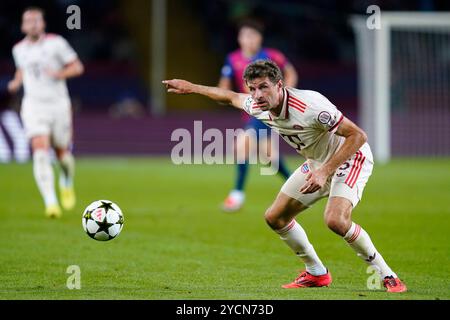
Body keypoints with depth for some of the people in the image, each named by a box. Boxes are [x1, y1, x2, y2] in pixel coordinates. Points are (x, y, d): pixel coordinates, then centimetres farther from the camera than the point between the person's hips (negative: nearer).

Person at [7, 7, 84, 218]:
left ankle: (67, 183, 46)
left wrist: (60, 74, -20)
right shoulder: (19, 49, 7)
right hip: (33, 106, 1)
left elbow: (77, 67, -2)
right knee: (41, 154, -18)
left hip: (58, 105, -1)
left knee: (62, 152, 10)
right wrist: (17, 81, 7)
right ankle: (51, 203, -23)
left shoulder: (56, 43, -4)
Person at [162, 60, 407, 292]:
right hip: (317, 162, 8)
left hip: (350, 158, -8)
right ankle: (316, 273, 26)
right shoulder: (257, 107, -11)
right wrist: (191, 87, 19)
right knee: (275, 218, 8)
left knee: (335, 220, -31)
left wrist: (325, 171, -34)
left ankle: (387, 276, -15)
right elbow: (230, 97, 14)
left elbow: (358, 136, -30)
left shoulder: (310, 106, -34)